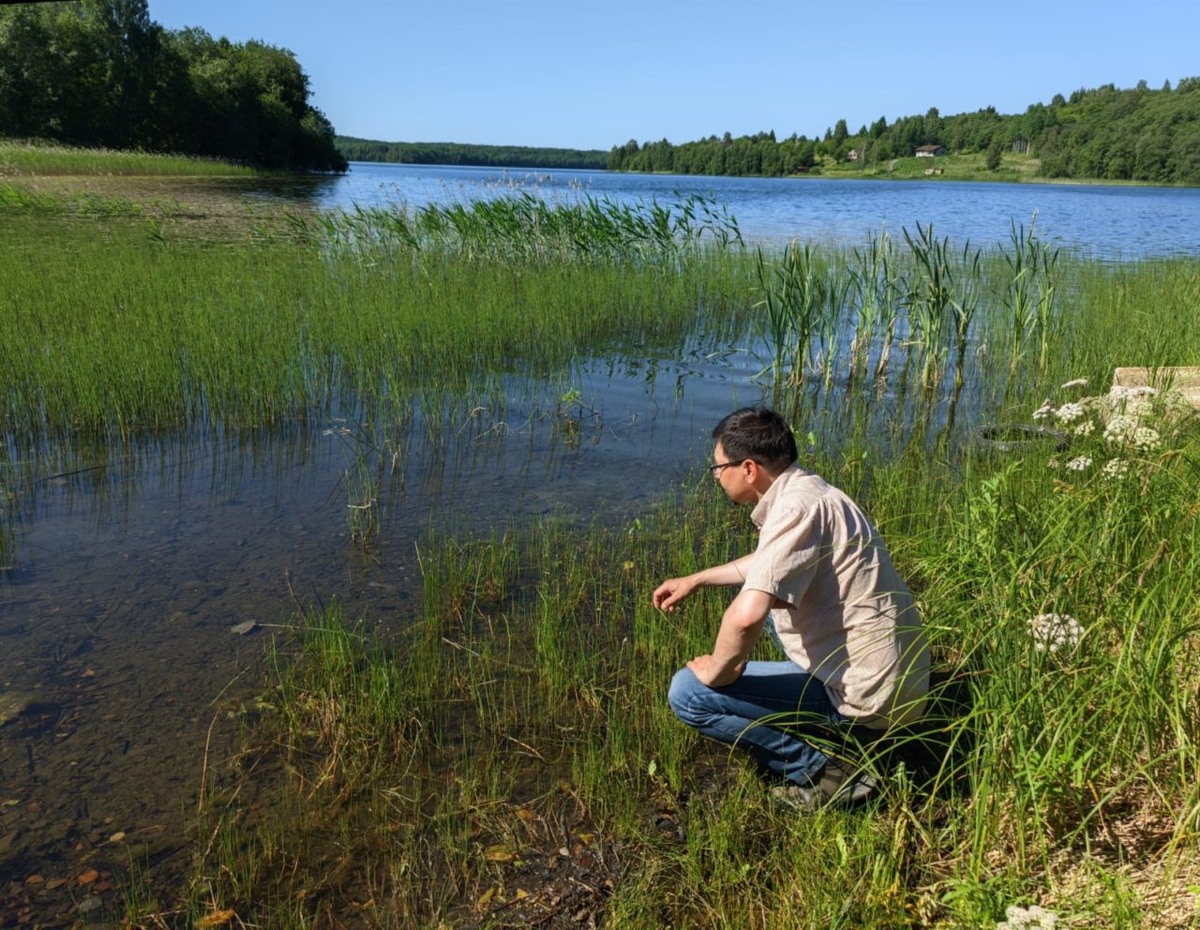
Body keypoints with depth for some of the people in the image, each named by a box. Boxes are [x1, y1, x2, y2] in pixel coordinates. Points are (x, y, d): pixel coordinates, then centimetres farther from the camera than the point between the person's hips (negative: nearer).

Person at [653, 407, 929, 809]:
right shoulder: (807, 490, 7)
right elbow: (768, 564, 28)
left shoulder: (796, 507, -23)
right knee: (771, 597, 30)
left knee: (688, 692, -10)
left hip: (866, 696, -9)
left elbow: (746, 616, -35)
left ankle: (824, 769, -1)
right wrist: (695, 580, 26)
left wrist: (718, 669, -17)